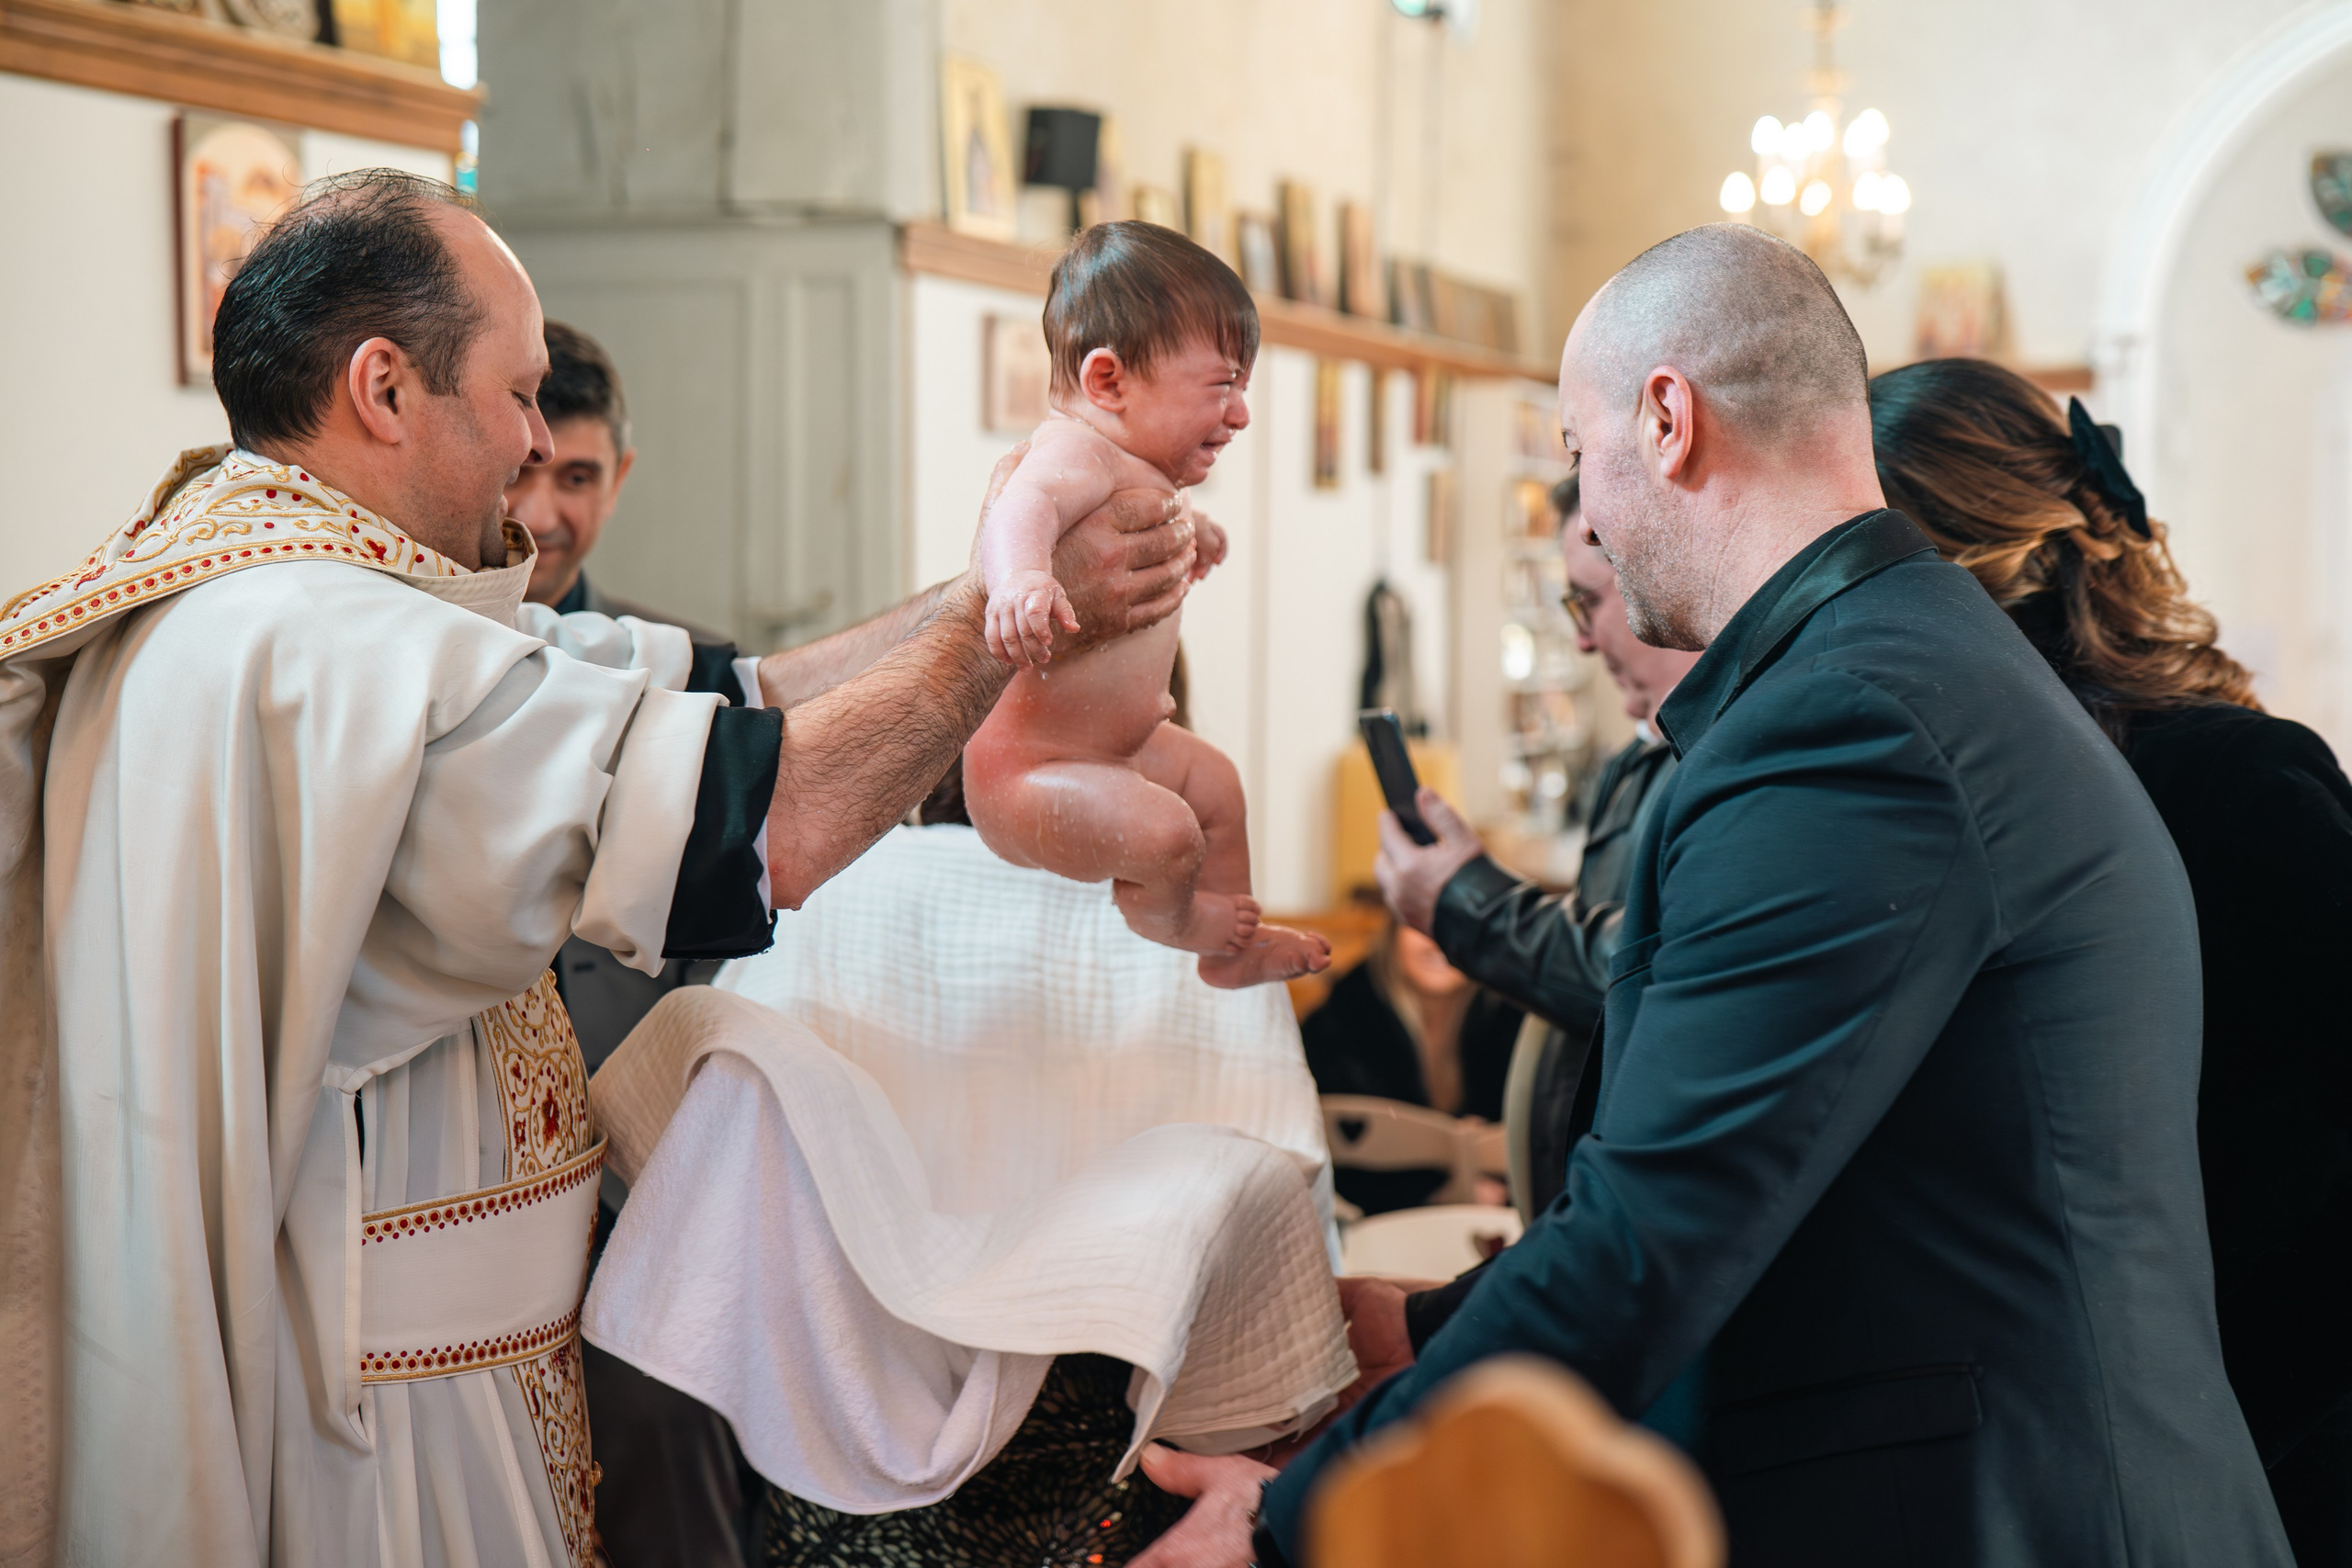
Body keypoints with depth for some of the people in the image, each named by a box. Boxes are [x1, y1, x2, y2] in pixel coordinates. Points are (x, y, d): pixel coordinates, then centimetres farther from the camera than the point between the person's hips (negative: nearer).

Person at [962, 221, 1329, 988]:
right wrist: (1020, 577, -72)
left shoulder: (1130, 467, 8)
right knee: (1164, 834, -24)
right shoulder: (1077, 452, -27)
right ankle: (1167, 918, 11)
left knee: (1214, 780, 22)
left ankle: (1233, 948, 40)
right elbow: (1022, 506, -50)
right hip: (1027, 772, -11)